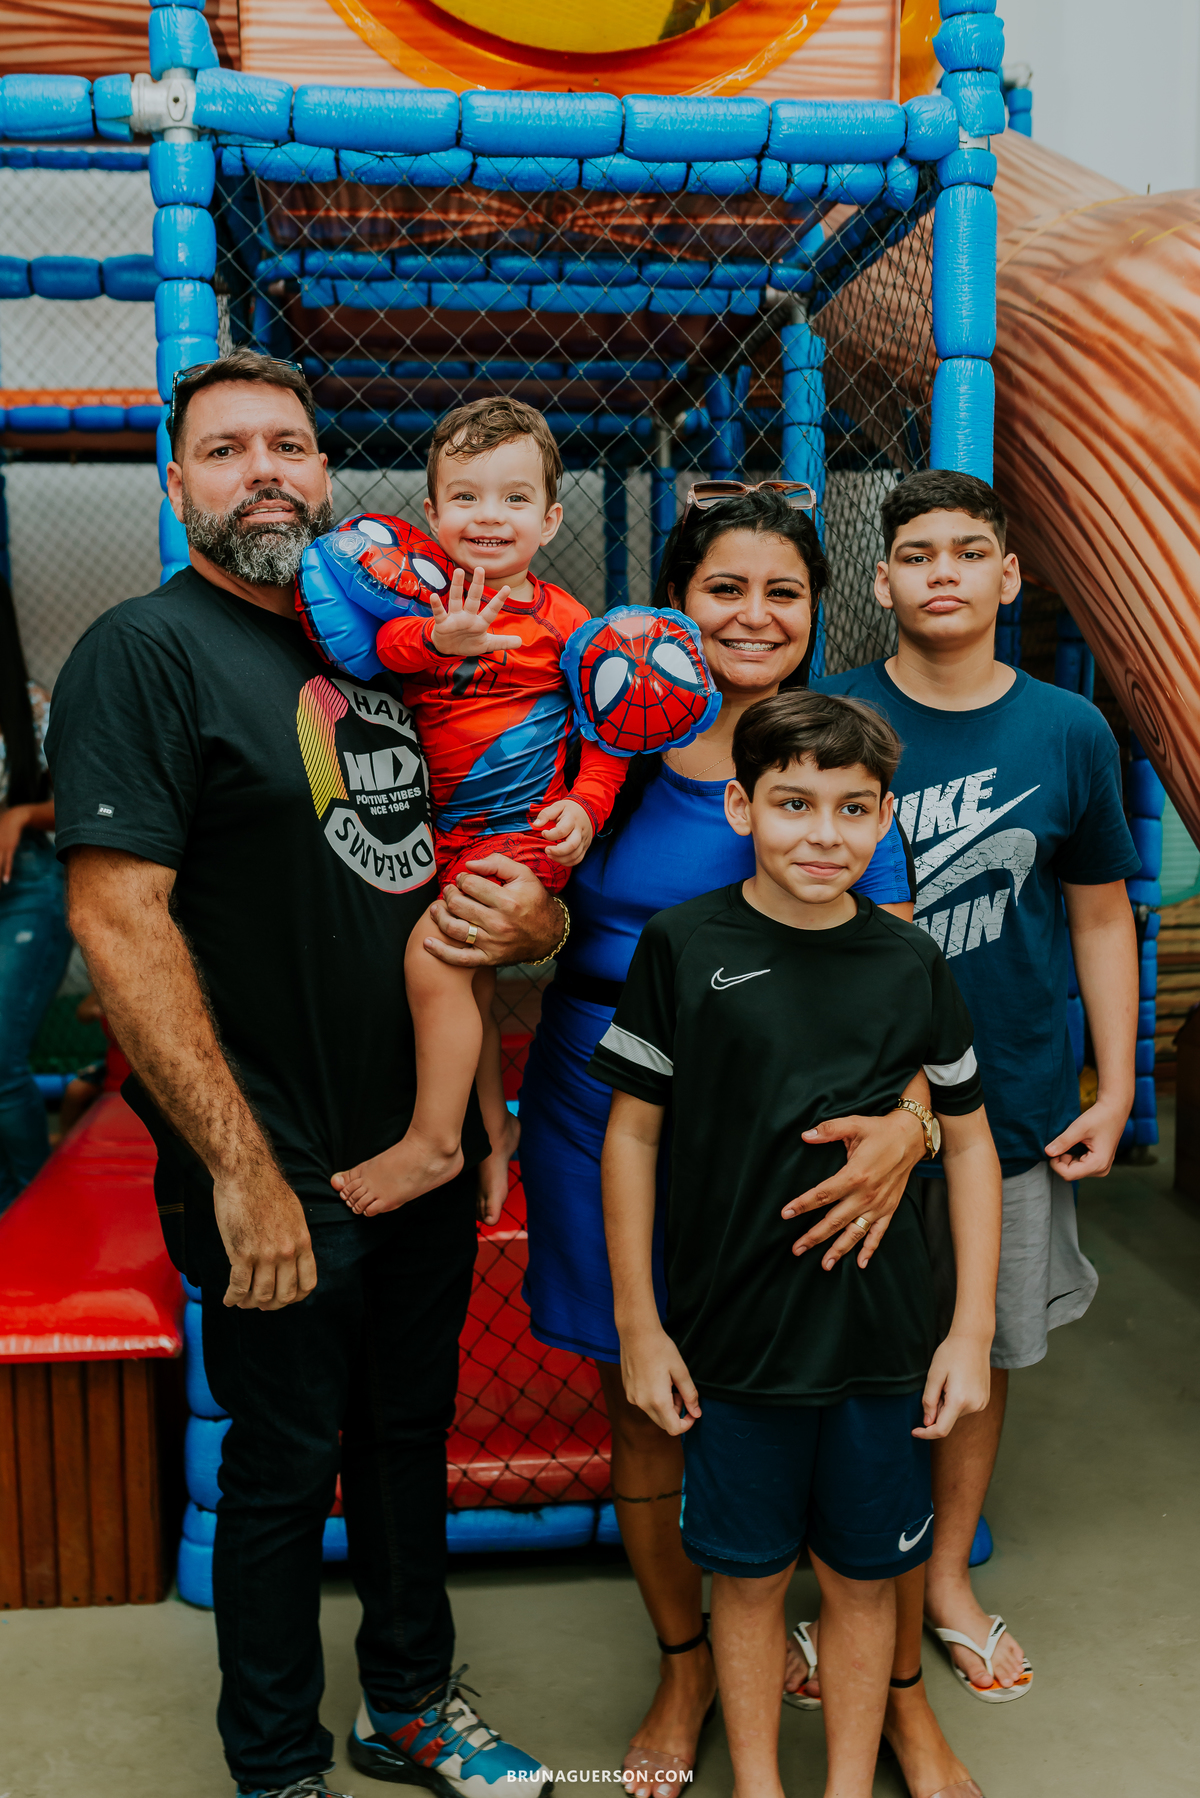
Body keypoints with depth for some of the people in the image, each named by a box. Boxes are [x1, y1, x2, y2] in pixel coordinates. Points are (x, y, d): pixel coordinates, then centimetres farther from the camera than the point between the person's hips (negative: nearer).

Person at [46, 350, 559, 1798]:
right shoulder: (146, 652, -12)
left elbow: (465, 859, 22)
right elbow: (117, 921, -21)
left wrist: (532, 917, 2)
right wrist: (243, 1170, -24)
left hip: (427, 1148, 7)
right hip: (280, 1175, -7)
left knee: (410, 1429, 21)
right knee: (287, 1463, 10)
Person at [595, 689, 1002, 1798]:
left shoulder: (912, 964, -3)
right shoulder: (685, 946, -9)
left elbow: (969, 1138, 6)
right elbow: (632, 1133, -3)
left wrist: (972, 1328, 2)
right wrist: (638, 1327, -2)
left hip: (884, 1341, 2)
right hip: (731, 1335, -1)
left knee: (864, 1576, 16)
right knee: (750, 1576, 14)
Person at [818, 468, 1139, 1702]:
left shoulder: (1068, 732, 0)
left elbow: (1100, 916, 7)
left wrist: (1114, 1091, 3)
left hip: (1015, 1102, 2)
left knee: (981, 1349, 14)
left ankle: (947, 1577, 36)